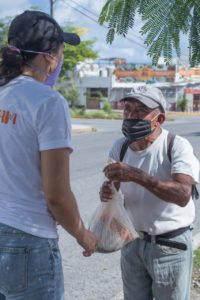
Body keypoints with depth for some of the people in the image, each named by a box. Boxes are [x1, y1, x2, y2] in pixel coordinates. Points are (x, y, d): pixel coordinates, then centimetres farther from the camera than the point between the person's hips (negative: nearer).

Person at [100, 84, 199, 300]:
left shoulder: (177, 146, -19)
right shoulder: (119, 147, -2)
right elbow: (112, 186, 6)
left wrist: (135, 175, -40)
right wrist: (106, 193, -19)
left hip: (171, 246, -4)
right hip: (132, 241, 5)